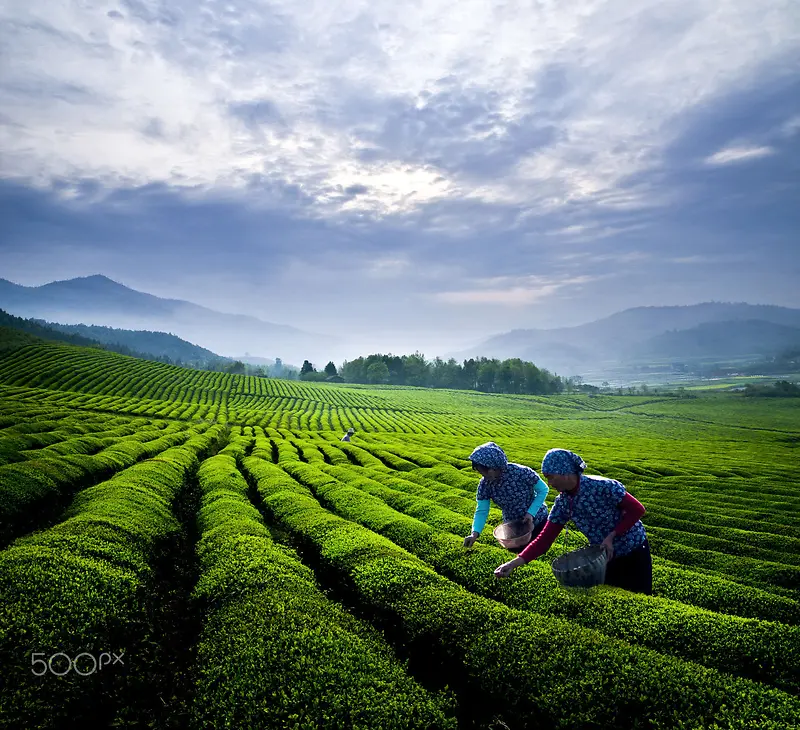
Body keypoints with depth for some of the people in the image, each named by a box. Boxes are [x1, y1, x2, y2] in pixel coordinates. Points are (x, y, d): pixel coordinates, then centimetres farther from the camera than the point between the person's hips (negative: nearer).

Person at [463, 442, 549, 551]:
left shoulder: (522, 472, -33)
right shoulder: (484, 484, -22)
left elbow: (543, 490, -21)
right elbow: (481, 511, -19)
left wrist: (531, 513, -30)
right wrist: (475, 532, -36)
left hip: (537, 520, -3)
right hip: (513, 525, 3)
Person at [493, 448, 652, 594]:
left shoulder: (603, 487, -29)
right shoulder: (562, 502, -12)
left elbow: (637, 510, -20)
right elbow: (544, 539, -13)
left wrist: (611, 536, -26)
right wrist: (515, 562, -23)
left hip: (633, 551, -4)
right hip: (604, 556, 4)